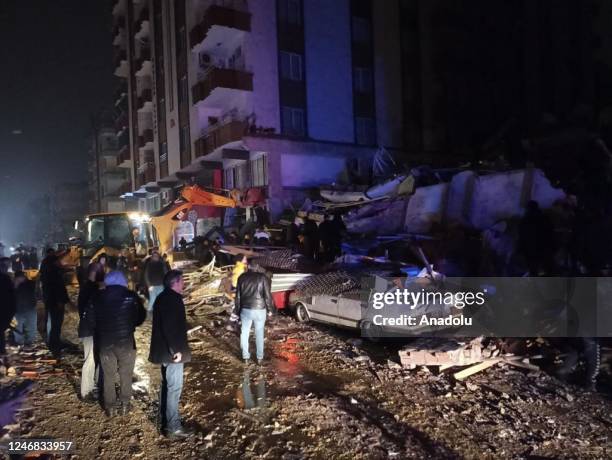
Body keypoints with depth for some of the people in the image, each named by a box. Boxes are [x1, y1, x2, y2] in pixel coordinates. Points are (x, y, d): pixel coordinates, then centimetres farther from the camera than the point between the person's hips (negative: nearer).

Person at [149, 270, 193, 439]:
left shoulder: (163, 298, 13)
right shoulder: (173, 299, -19)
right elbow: (170, 327, -26)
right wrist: (176, 349, -23)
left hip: (164, 349, 11)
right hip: (172, 350, -11)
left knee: (167, 384, 20)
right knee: (174, 387, -4)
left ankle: (164, 419, 31)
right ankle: (173, 426, 1)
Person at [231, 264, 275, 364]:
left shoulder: (242, 277, 0)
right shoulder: (263, 277, -8)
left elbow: (238, 296, 5)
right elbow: (267, 295, -8)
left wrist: (236, 311, 13)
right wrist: (269, 309, 6)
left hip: (245, 309, 2)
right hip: (259, 310, -2)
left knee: (244, 333, 14)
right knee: (259, 334, 11)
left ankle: (246, 357, 20)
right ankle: (260, 357, 18)